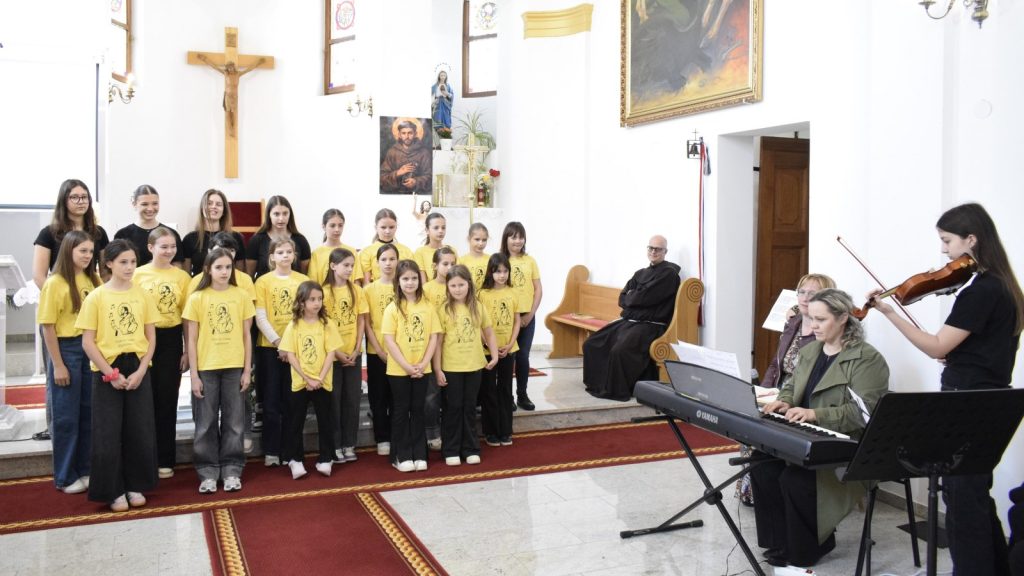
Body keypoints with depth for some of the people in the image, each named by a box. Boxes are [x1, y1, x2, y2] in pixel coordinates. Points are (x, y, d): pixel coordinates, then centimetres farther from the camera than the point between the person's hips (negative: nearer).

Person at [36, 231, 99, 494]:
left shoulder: (93, 280, 4)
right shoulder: (55, 283, -10)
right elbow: (47, 327, -10)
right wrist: (58, 365, -12)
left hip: (92, 349, 5)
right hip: (66, 349, -5)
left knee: (89, 412, 12)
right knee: (66, 416, 5)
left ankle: (85, 470, 25)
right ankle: (66, 477, 18)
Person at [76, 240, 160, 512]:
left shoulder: (143, 295, 2)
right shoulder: (96, 297, -5)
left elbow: (151, 338, 4)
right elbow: (88, 342, -7)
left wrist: (140, 372, -7)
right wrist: (111, 374, -12)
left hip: (137, 370, 2)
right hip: (107, 372, -2)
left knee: (140, 431, 6)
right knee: (108, 434, 2)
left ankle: (135, 485, 20)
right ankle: (113, 491, 14)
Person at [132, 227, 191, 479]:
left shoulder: (182, 276, 2)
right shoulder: (138, 275, -1)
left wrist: (187, 351, 2)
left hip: (171, 340, 1)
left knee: (167, 399, 7)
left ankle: (165, 460, 17)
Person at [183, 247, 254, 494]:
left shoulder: (242, 296, 1)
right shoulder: (197, 298, -2)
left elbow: (247, 335, 5)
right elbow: (192, 340, -1)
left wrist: (247, 370, 1)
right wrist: (194, 375, -5)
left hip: (234, 368, 1)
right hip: (206, 369, -1)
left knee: (234, 422, 7)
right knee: (206, 423, 6)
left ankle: (231, 470, 18)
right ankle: (208, 472, 17)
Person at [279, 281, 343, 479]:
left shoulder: (327, 324, -1)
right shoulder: (293, 326, -2)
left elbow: (331, 353, -4)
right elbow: (290, 355, -5)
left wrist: (320, 378, -13)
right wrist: (306, 378, -12)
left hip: (322, 383, 0)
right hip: (300, 382, 0)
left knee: (325, 421, 6)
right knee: (296, 422, 7)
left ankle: (325, 459, 17)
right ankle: (295, 459, 18)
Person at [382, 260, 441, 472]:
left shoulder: (427, 307, 2)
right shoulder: (393, 308, -7)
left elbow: (433, 337, 2)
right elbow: (389, 340, -11)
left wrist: (423, 363, -9)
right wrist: (406, 366, -15)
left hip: (422, 369, 3)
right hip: (398, 370, -2)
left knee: (418, 410, 10)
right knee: (401, 411, 6)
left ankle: (419, 454, 18)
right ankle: (401, 456, 15)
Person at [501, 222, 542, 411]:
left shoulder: (530, 261, 4)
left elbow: (538, 290, 4)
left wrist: (531, 314, -5)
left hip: (527, 316, 2)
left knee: (523, 356, 6)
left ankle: (522, 395, 18)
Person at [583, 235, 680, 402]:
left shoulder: (669, 273, -5)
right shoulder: (641, 273, 21)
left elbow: (644, 297, -16)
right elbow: (622, 299, 11)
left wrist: (630, 297, 4)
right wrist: (635, 298, -8)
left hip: (650, 325, -8)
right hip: (628, 322, 9)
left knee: (619, 350, -31)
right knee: (591, 344, -2)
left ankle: (617, 391, -15)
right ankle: (596, 383, 8)